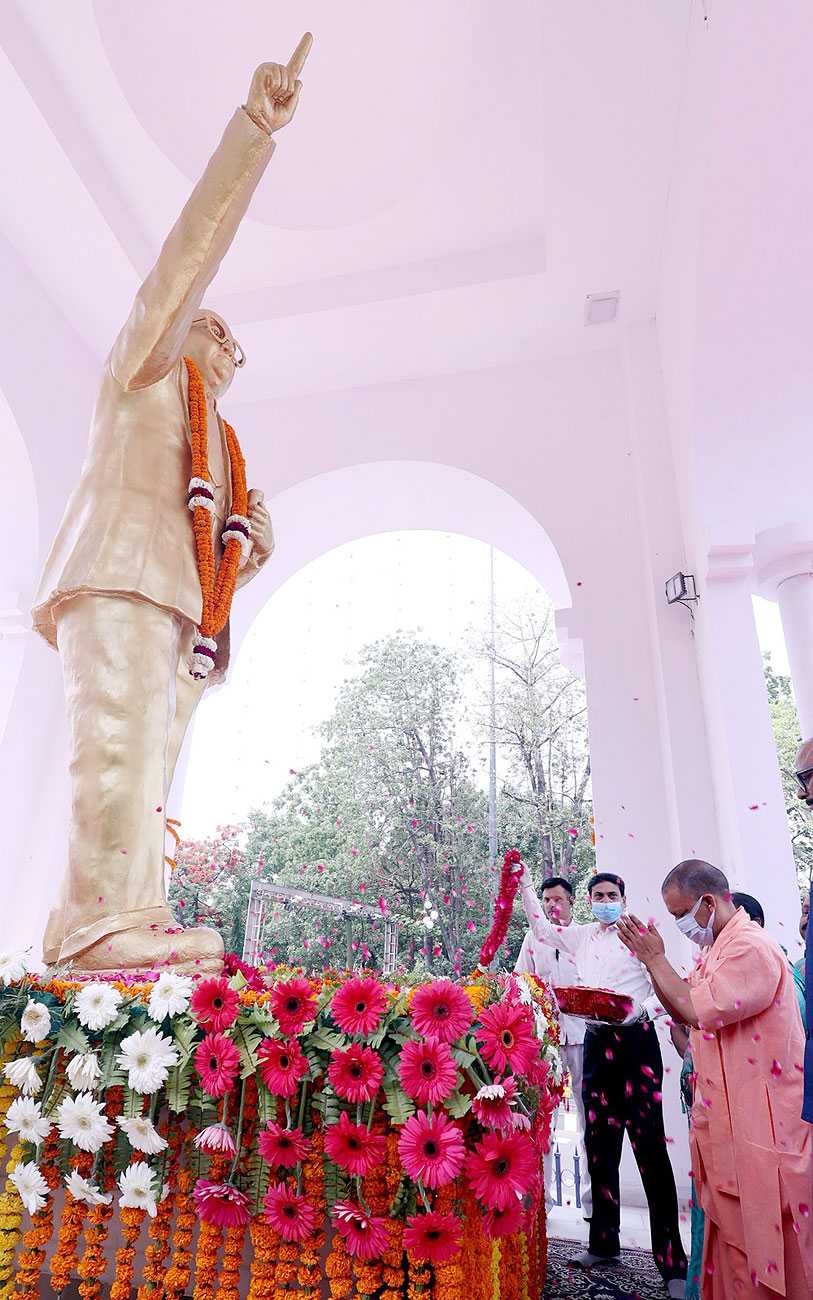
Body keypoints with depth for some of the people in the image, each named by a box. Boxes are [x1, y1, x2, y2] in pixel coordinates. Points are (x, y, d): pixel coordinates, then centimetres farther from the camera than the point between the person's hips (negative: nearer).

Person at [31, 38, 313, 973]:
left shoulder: (220, 448, 34)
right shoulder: (148, 368, 21)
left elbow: (222, 556, 30)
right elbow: (193, 246, 13)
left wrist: (252, 537, 8)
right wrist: (253, 125, 11)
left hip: (179, 606, 6)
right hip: (120, 578, -6)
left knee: (146, 768, -5)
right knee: (120, 736, -23)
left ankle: (99, 928, -7)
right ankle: (109, 918, -28)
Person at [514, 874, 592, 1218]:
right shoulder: (533, 939, 12)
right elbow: (519, 983, 13)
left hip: (582, 1031, -1)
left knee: (588, 1113, 1)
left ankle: (591, 1193, 13)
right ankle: (540, 1193, 15)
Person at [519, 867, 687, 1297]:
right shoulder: (581, 937, 11)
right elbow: (542, 928, 22)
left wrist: (640, 1008, -22)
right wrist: (525, 885, 19)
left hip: (636, 1039, -5)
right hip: (597, 1042, 5)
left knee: (649, 1147, -7)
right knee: (599, 1144, 12)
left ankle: (672, 1261, 3)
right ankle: (604, 1241, 27)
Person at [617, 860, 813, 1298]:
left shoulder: (751, 947, -21)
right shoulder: (715, 949, 11)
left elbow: (700, 1010, -26)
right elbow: (681, 1011, 12)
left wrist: (657, 959, -17)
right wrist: (650, 959, 0)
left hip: (759, 1122, -9)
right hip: (725, 1114, 9)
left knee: (761, 1239, 4)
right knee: (730, 1228, 17)